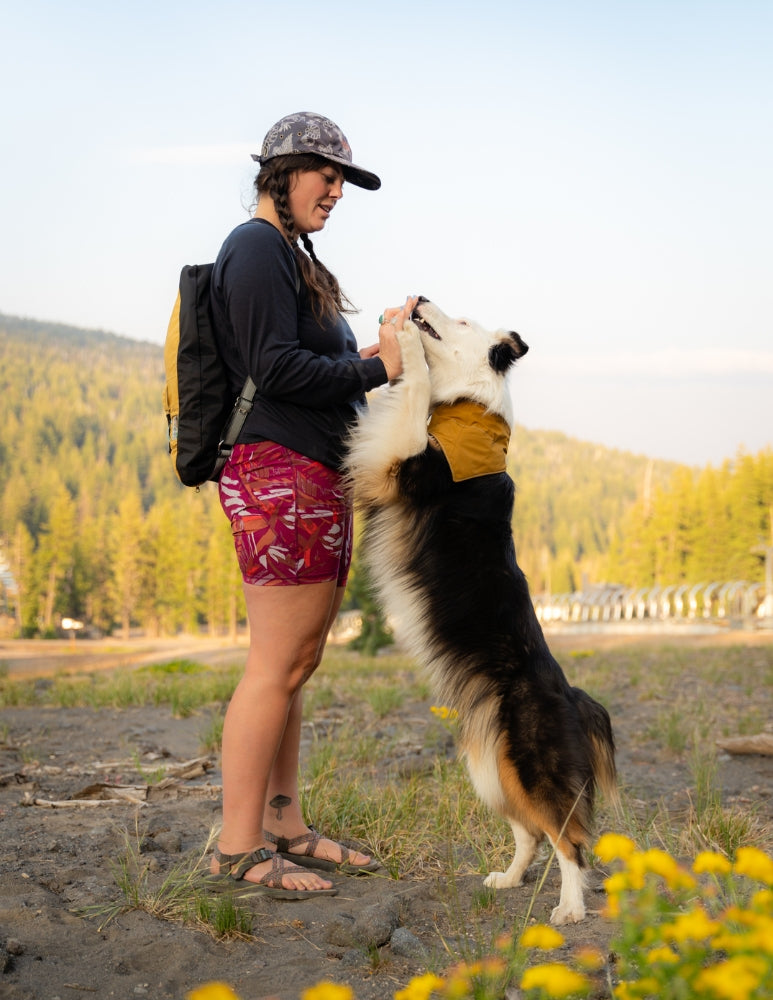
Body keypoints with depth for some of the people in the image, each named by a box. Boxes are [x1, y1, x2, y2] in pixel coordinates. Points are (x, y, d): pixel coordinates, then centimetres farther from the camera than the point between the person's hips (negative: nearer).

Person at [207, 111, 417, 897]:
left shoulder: (291, 255, 24)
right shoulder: (258, 248, -8)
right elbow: (276, 368, -17)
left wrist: (386, 344, 10)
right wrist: (378, 368, -12)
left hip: (315, 479, 10)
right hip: (282, 475, -10)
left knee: (295, 663, 11)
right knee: (278, 665, -9)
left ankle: (283, 827, 18)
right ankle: (236, 849, -3)